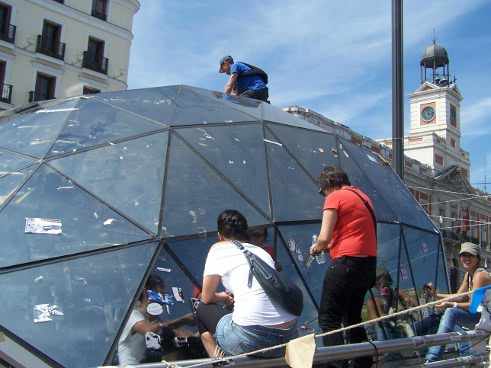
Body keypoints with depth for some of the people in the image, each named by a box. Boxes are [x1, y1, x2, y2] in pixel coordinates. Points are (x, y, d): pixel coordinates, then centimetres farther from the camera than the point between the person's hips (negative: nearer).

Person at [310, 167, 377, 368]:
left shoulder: (335, 197, -5)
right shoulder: (362, 196, 19)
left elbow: (324, 238, -12)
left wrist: (316, 247, 9)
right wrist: (329, 246, 20)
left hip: (347, 262, -8)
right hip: (369, 263, 9)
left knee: (328, 319, -4)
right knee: (353, 318, 19)